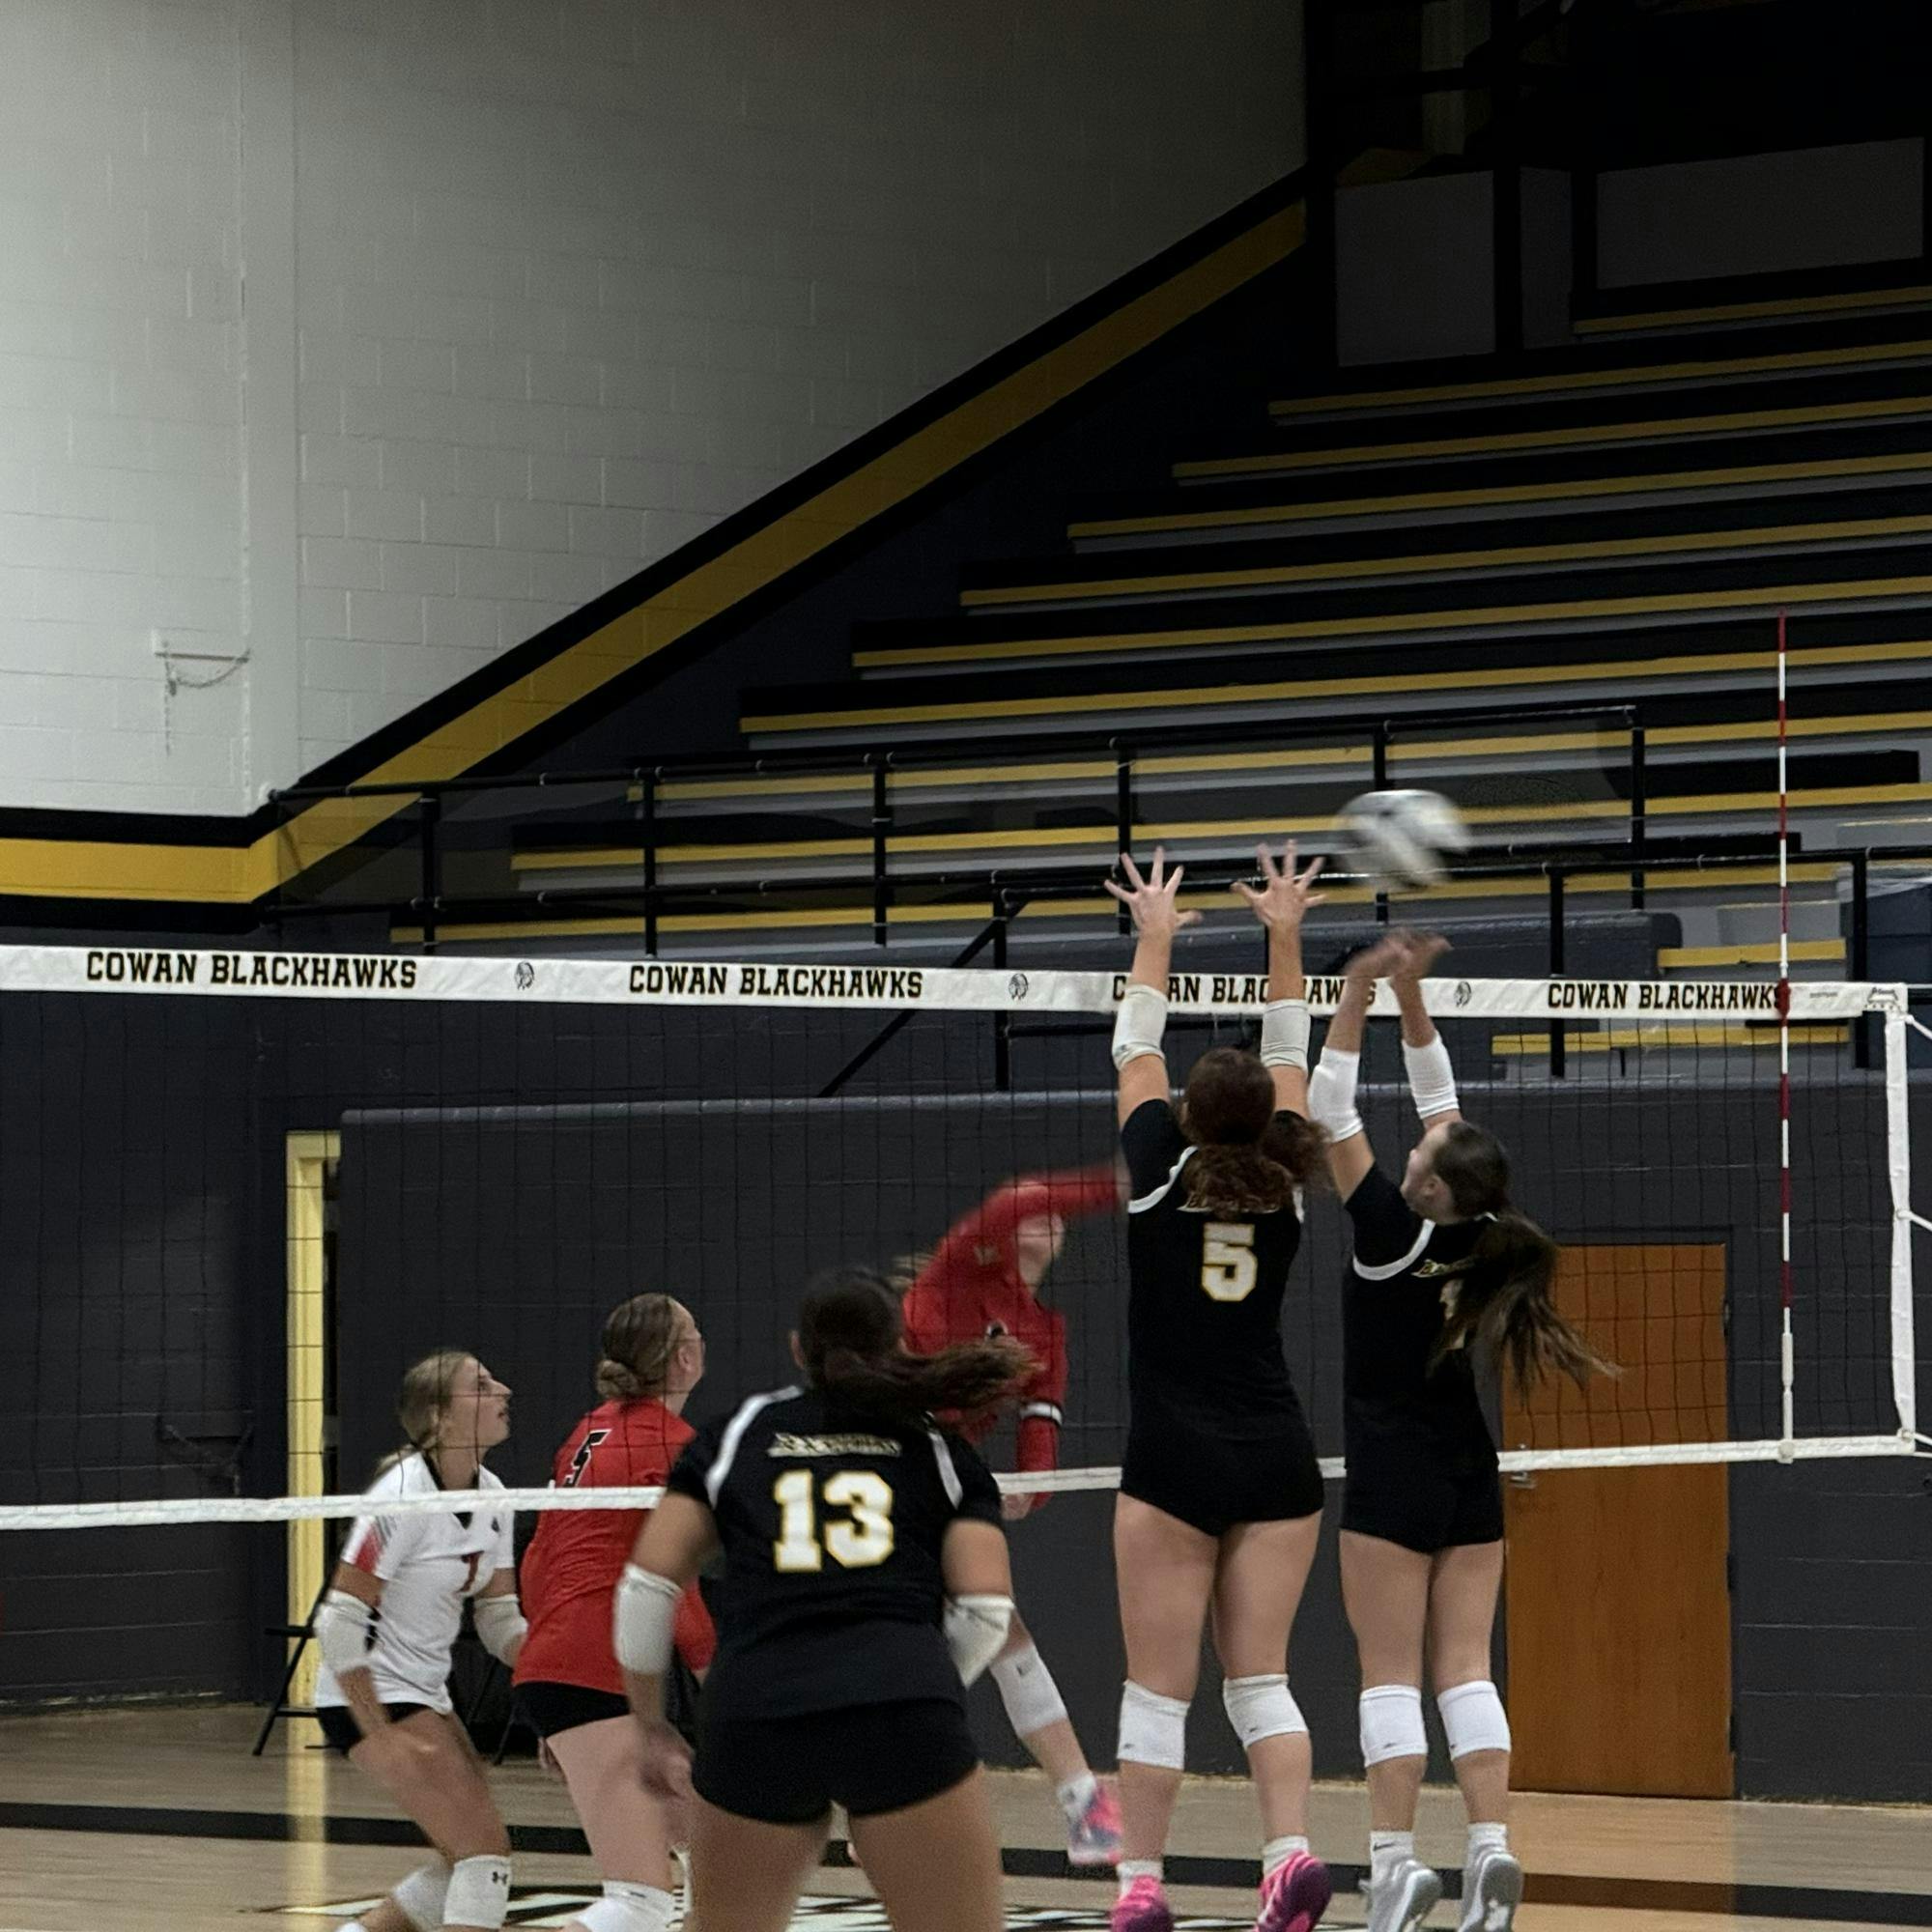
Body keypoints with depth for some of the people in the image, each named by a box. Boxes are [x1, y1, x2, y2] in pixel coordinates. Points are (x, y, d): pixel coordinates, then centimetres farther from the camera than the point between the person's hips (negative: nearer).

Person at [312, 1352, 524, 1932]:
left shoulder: (491, 1498, 3)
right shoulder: (402, 1498, -22)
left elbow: (500, 1623, 9)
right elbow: (339, 1622, -22)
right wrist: (380, 1738, -24)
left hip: (424, 1696, 9)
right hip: (371, 1698, -9)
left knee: (464, 1870, 11)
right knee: (486, 1854, -13)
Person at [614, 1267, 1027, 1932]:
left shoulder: (737, 1434, 21)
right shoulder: (940, 1449, 19)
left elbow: (647, 1585, 14)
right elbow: (985, 1610, 7)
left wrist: (652, 1730, 23)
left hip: (753, 1713, 1)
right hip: (903, 1712, -1)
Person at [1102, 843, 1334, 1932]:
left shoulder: (1163, 1172, -3)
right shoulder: (1284, 1183, 3)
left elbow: (1136, 1050, 10)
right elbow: (1290, 1064, 17)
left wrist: (1156, 936, 22)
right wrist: (1285, 936, 24)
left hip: (1177, 1463, -3)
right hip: (1278, 1460, 3)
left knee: (1160, 1689, 1)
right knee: (1261, 1677, 5)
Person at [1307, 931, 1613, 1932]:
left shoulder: (1394, 1231, -15)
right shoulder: (1476, 1231, 0)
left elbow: (1332, 1114, -11)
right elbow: (1440, 1095, 11)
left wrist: (1358, 995, -9)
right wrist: (1409, 993, 9)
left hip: (1393, 1474, -6)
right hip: (1470, 1474, 6)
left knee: (1390, 1674, -4)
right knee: (1465, 1670, 3)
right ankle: (1491, 1846, -9)